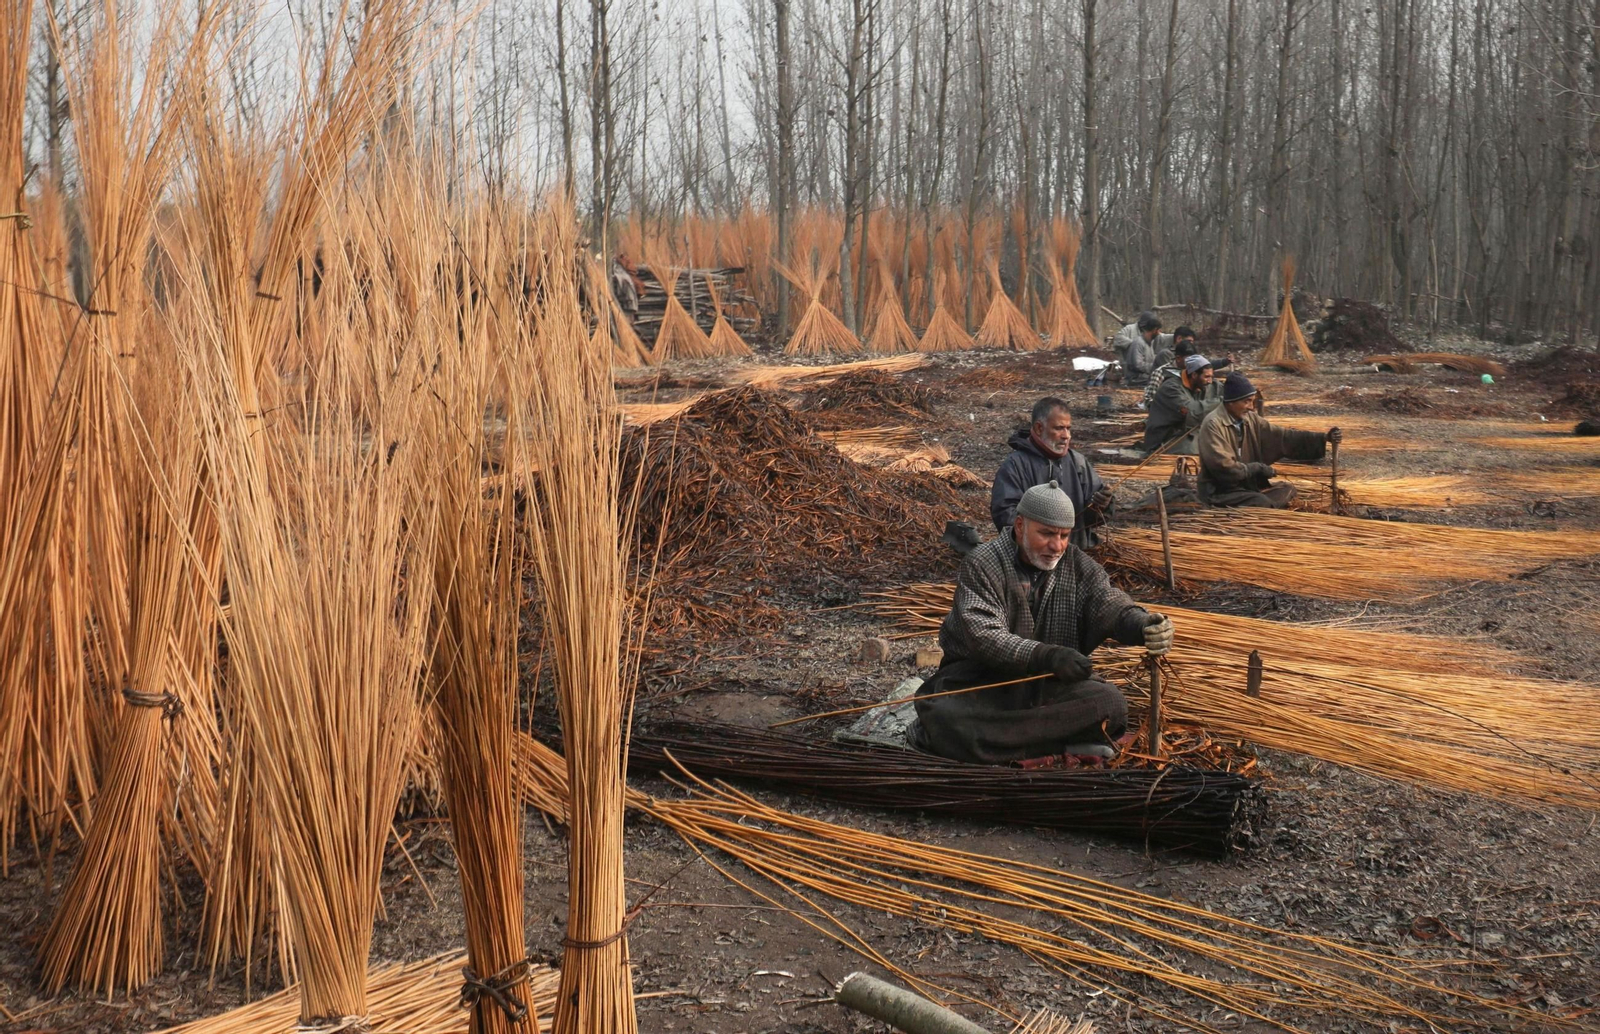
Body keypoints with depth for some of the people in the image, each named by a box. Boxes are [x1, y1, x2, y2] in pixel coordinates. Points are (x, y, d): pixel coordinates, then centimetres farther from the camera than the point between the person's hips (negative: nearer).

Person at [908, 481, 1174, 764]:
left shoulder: (1076, 564, 3)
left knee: (1109, 703, -23)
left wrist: (1142, 625, -36)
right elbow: (984, 637, -25)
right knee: (945, 719, -33)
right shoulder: (982, 565, -13)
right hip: (980, 678, -5)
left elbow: (1108, 603, -12)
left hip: (1048, 682, 5)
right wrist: (1046, 656, -40)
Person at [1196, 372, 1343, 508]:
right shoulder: (1213, 424, -19)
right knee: (1261, 503, -28)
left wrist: (1322, 438, -8)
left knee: (1287, 490, 0)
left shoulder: (1250, 419, 5)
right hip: (1219, 491, -9)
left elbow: (1282, 437, 2)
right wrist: (1258, 468, -13)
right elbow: (1222, 467, -25)